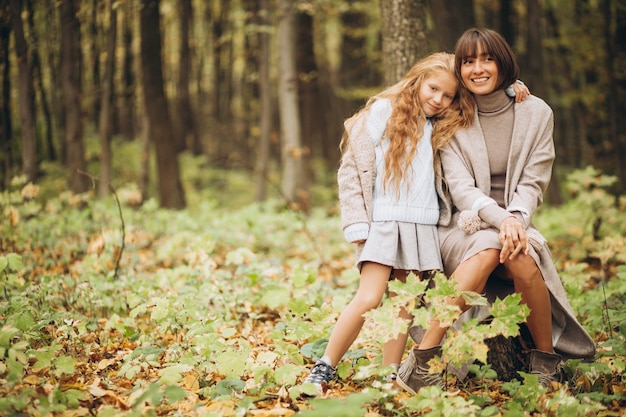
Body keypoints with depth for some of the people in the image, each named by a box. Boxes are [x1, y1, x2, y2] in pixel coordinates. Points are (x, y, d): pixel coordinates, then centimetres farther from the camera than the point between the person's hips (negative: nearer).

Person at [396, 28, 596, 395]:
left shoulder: (536, 113, 3)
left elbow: (533, 183, -1)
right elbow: (459, 187, -10)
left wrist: (516, 220, -22)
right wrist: (499, 219, -29)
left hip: (515, 224, 1)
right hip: (463, 227, -1)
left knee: (523, 260, -34)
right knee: (488, 248, -36)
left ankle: (547, 361, -12)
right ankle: (421, 362, -39)